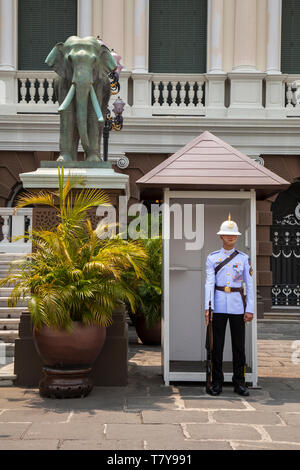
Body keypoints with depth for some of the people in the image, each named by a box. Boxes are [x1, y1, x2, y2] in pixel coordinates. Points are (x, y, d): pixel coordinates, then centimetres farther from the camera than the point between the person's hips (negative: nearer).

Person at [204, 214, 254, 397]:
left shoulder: (244, 258, 6)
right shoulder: (212, 258, 5)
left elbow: (249, 285, 4)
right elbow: (209, 283, -2)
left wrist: (250, 309, -3)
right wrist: (207, 307, -11)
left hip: (237, 306, 0)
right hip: (219, 305, 0)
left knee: (239, 345, 3)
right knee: (217, 344, 1)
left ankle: (239, 383, 12)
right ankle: (217, 383, 10)